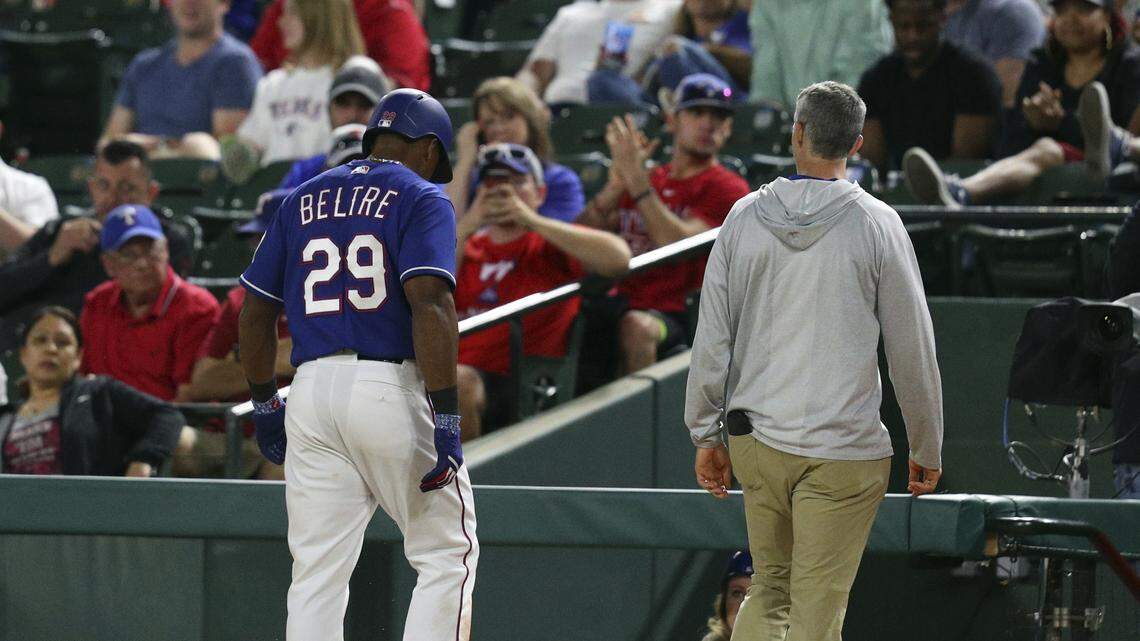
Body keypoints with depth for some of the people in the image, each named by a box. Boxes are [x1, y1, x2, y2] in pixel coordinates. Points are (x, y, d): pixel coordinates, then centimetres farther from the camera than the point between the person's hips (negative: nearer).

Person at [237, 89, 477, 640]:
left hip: (311, 391, 5)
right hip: (391, 387, -5)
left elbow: (255, 310, 16)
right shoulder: (422, 198, 1)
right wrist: (446, 420, -16)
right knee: (448, 554, 4)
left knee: (317, 572, 5)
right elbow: (430, 305, -13)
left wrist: (264, 404, 24)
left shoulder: (302, 201, 18)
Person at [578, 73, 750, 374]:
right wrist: (618, 182, -4)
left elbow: (680, 245, -13)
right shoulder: (648, 180, 22)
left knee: (636, 326, -37)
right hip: (619, 306, 5)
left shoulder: (726, 189, 5)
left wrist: (637, 181, -12)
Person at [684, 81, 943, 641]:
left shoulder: (745, 217, 2)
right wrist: (927, 449, 9)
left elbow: (712, 339, 5)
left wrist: (706, 434, 15)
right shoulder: (876, 224, -6)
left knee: (768, 589, 18)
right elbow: (912, 349, -2)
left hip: (756, 442, 3)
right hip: (843, 448, -3)